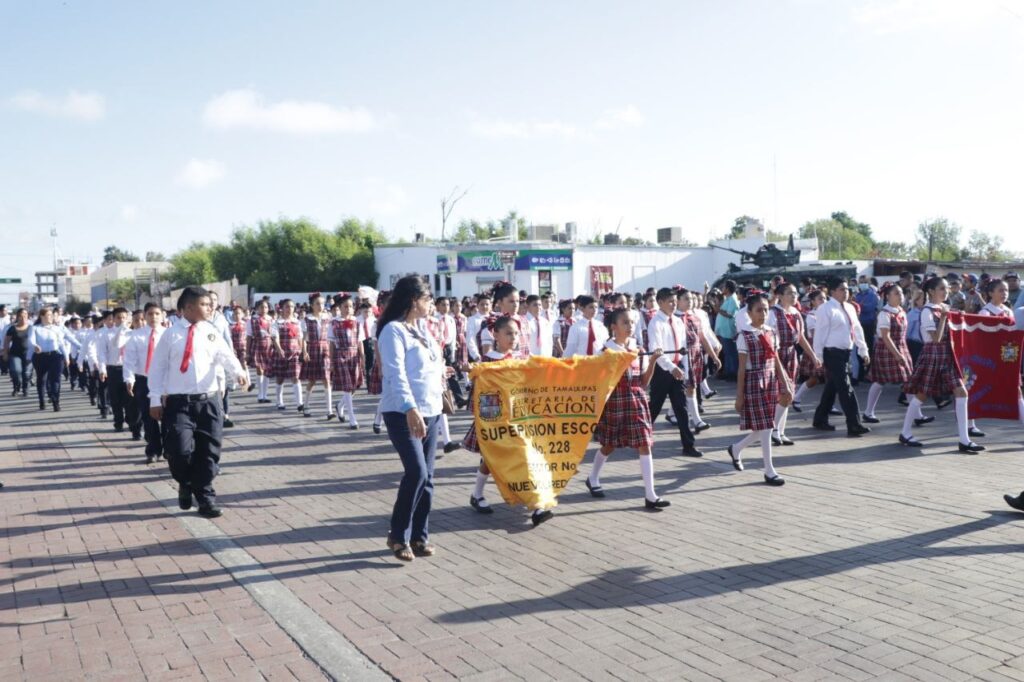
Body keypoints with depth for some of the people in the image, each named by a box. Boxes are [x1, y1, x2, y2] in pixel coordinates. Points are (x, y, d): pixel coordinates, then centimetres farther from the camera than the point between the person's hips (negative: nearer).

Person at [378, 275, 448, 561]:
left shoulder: (420, 329, 14)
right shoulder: (393, 330, -12)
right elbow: (396, 374, -24)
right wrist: (410, 409, -32)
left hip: (430, 411, 8)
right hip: (403, 413, -8)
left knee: (426, 476, 8)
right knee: (416, 471, -15)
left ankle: (419, 534, 18)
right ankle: (398, 534, 1)